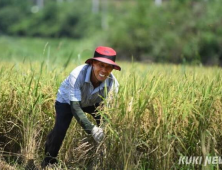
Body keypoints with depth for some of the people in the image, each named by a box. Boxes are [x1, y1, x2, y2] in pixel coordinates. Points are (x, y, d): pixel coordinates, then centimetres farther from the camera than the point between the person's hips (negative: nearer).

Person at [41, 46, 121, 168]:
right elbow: (75, 107, -44)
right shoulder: (77, 75, -43)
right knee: (60, 128, -23)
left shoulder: (112, 83, -31)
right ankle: (49, 160, -2)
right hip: (67, 100, -4)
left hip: (92, 102, 4)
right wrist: (91, 129, -55)